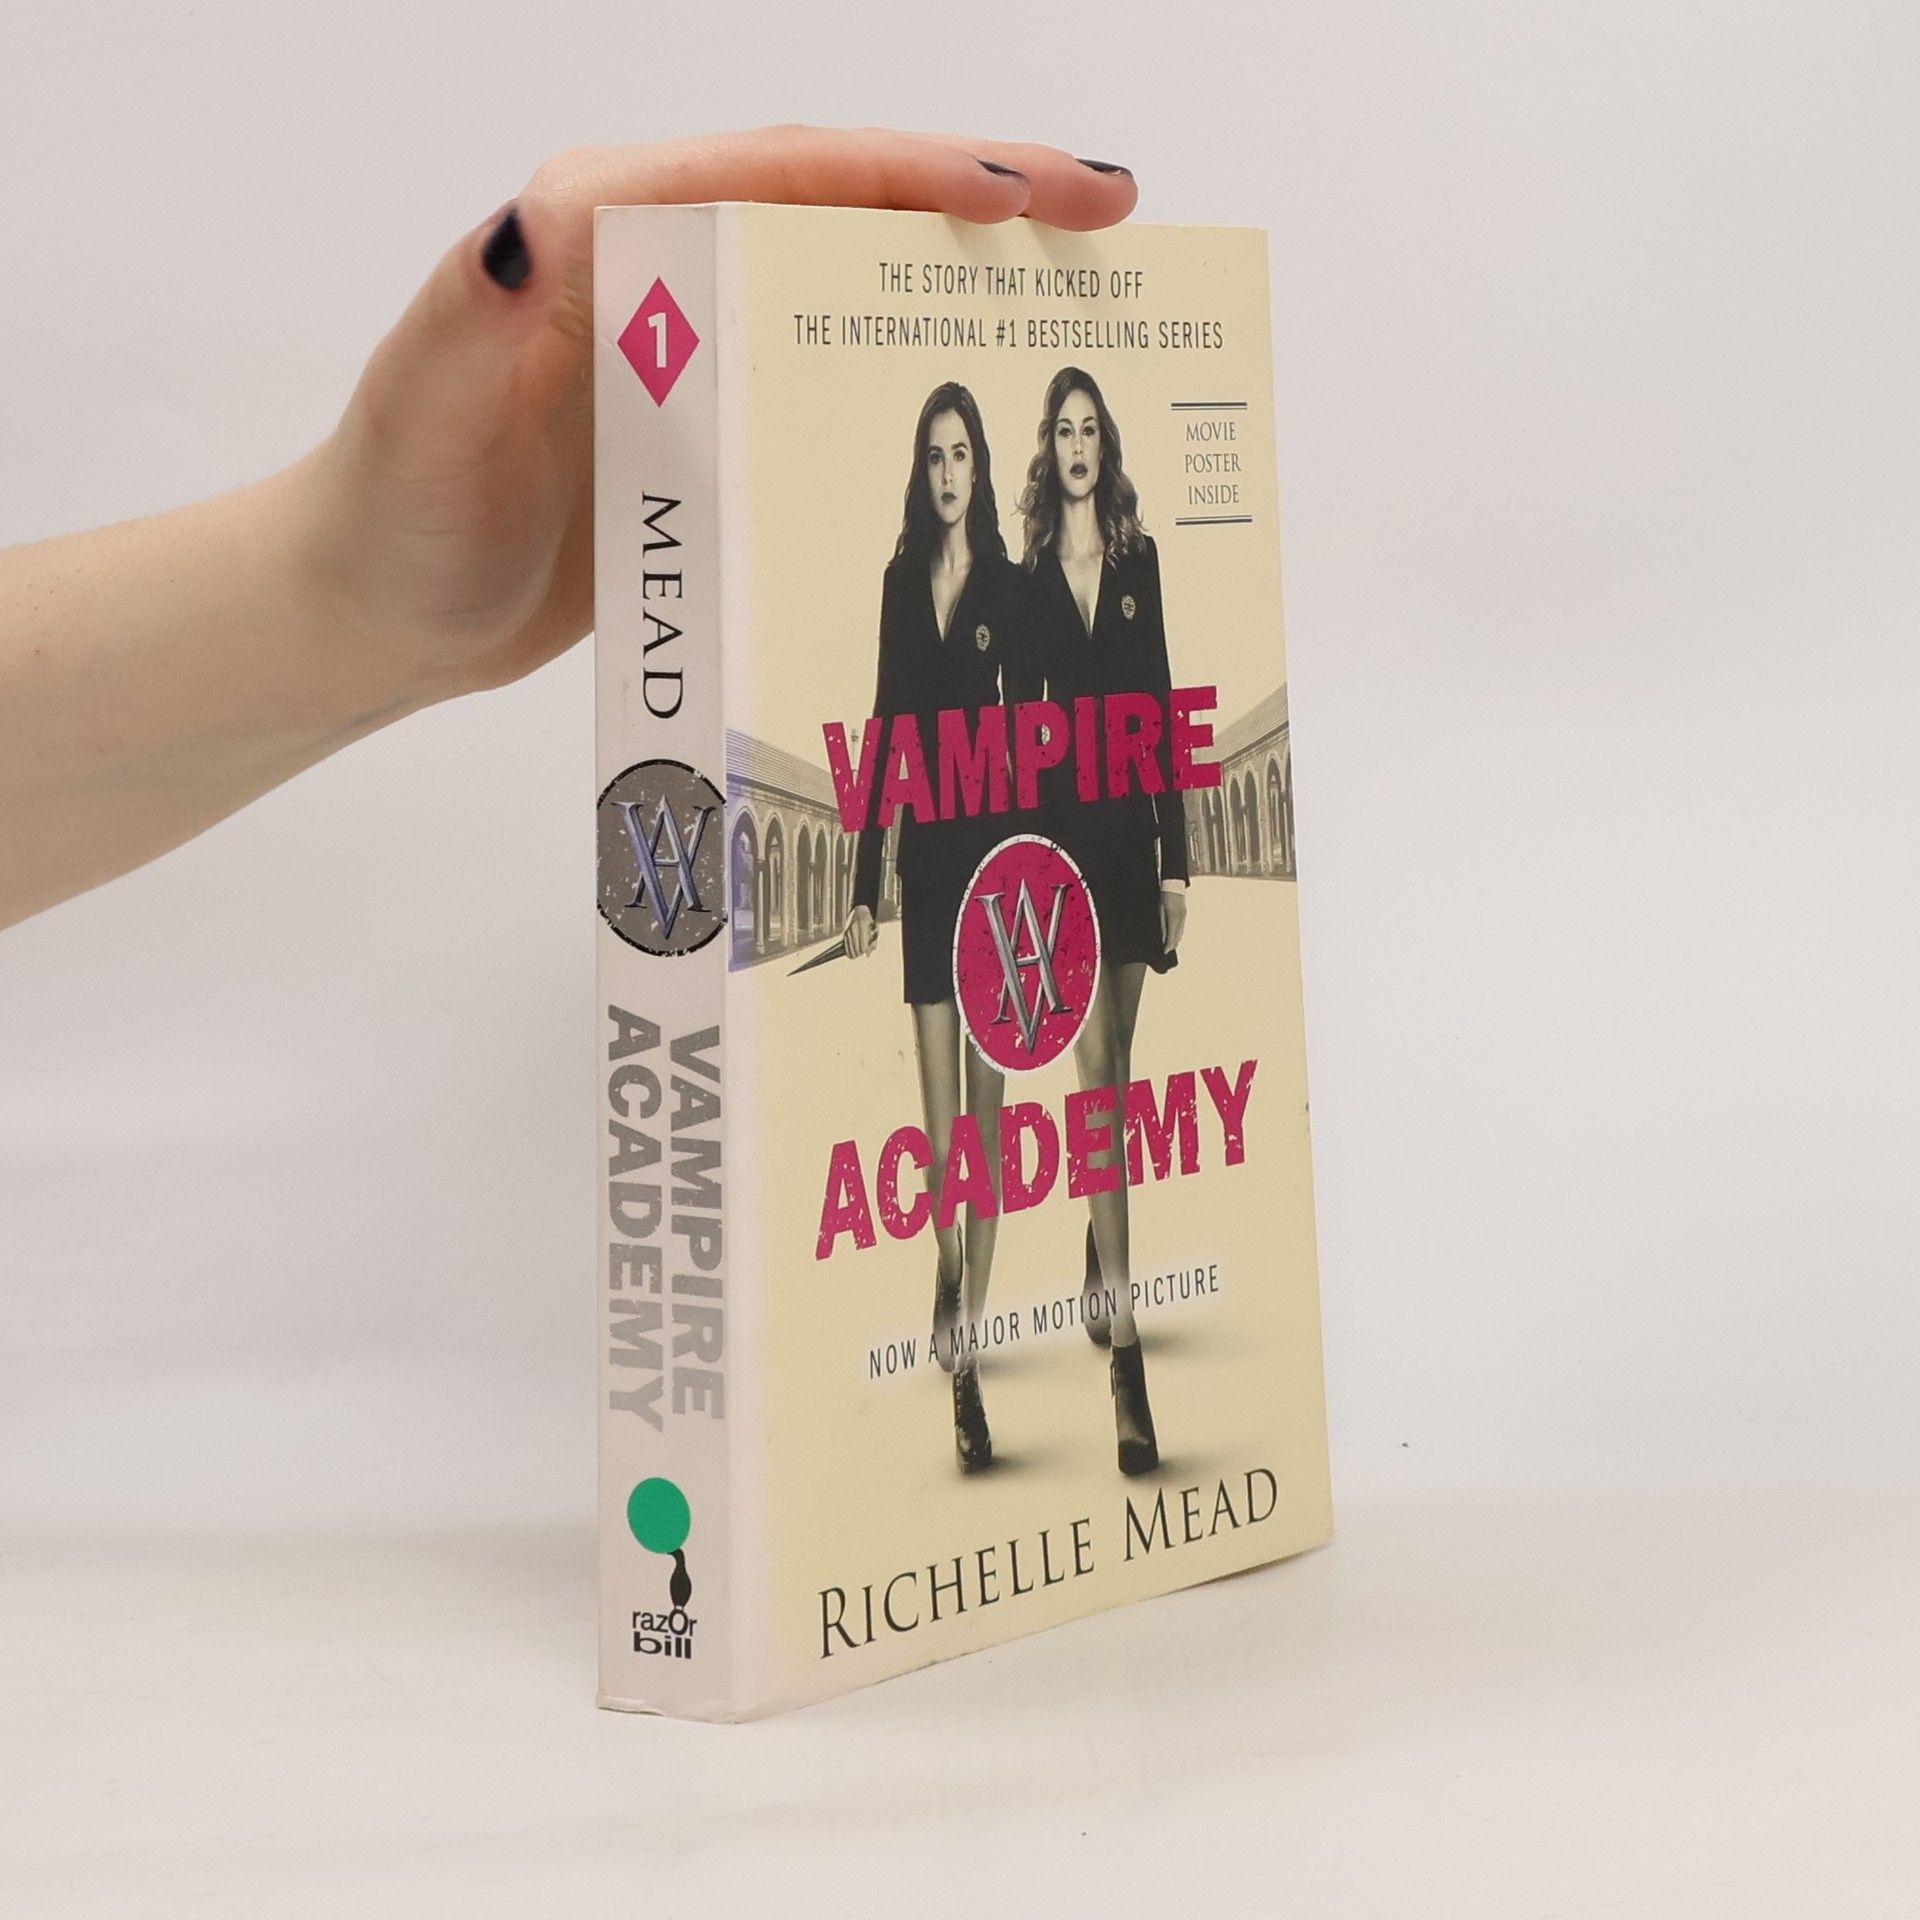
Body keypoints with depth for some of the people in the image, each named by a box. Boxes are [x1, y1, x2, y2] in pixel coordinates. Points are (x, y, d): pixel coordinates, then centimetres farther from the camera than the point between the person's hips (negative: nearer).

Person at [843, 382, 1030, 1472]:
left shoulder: (1007, 585, -1)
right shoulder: (901, 583, 9)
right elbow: (884, 731, 10)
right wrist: (865, 884, 7)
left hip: (991, 853, -3)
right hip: (922, 855, 3)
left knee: (986, 1102, 1)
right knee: (937, 1111, 3)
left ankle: (973, 1328, 6)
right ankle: (949, 1307, 14)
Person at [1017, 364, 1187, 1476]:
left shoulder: (1141, 561, 9)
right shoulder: (1027, 570, 2)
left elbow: (1162, 707, 8)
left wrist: (1178, 861, 4)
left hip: (1131, 829, 3)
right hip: (1058, 829, -3)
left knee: (1119, 1063, 9)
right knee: (1092, 1068, -7)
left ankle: (1101, 1263, 25)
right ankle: (1121, 1339, -6)